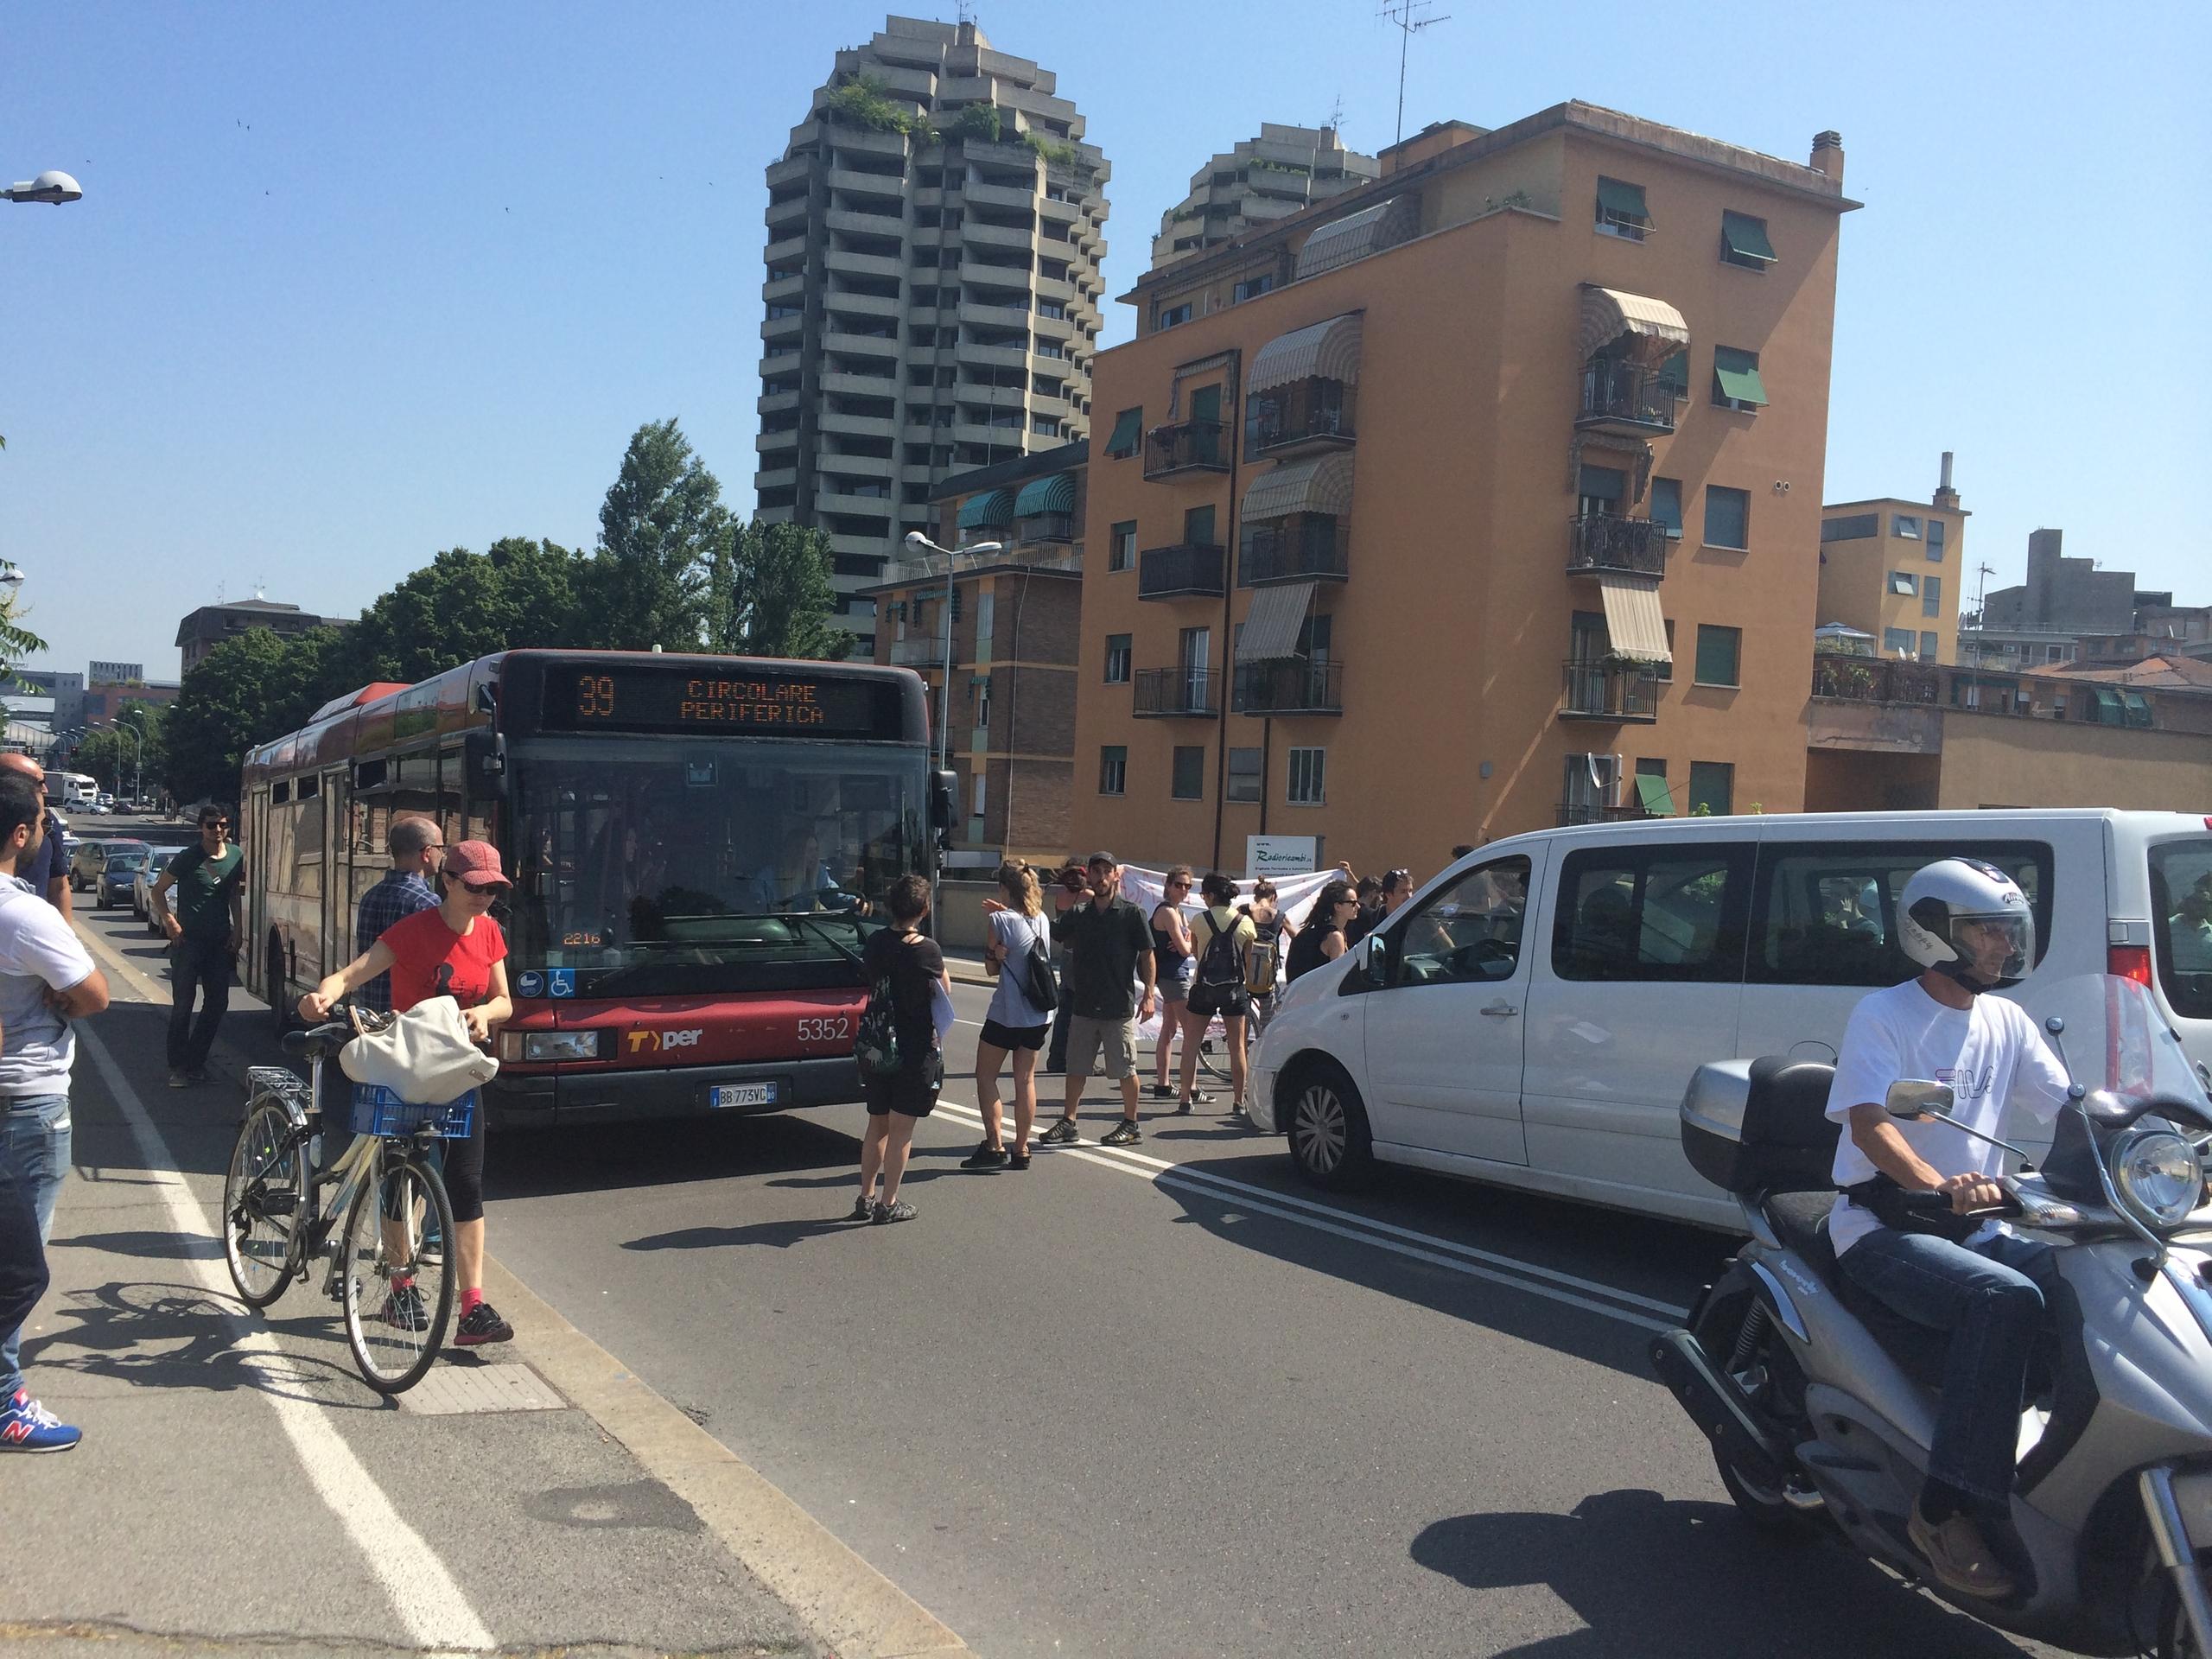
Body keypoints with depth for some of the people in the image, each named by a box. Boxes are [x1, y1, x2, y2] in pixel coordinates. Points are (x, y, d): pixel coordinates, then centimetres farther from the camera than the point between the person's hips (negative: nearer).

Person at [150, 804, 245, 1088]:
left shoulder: (236, 857, 5)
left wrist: (238, 930, 9)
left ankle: (196, 1061, 18)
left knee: (218, 1003, 6)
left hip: (220, 943, 5)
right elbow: (157, 891, 0)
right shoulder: (187, 859, -8)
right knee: (182, 1005, -2)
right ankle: (178, 1066, 4)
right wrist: (169, 922, -9)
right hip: (188, 940, -5)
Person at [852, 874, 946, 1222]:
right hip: (916, 1047, -5)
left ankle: (865, 1198, 23)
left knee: (877, 1124, 17)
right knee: (901, 1128, 3)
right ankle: (888, 1204, 8)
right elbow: (945, 991, -3)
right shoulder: (926, 949, -16)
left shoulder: (874, 942, 0)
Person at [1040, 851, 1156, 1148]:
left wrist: (1149, 994, -11)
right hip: (1083, 1004, 4)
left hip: (1119, 1007, -4)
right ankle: (1068, 1124, 19)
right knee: (1076, 1067, 10)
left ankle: (1131, 1126, 16)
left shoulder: (1131, 914, -4)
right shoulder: (1077, 914, 8)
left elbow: (1147, 955, -4)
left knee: (1125, 1069, 3)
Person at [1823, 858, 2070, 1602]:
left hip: (1975, 1224, 7)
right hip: (1883, 1225, -7)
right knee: (2007, 1298, -31)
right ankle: (1948, 1510, -28)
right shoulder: (1882, 1015, -8)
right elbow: (1869, 1125, -21)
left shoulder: (2007, 1022, 12)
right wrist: (1939, 1184, -40)